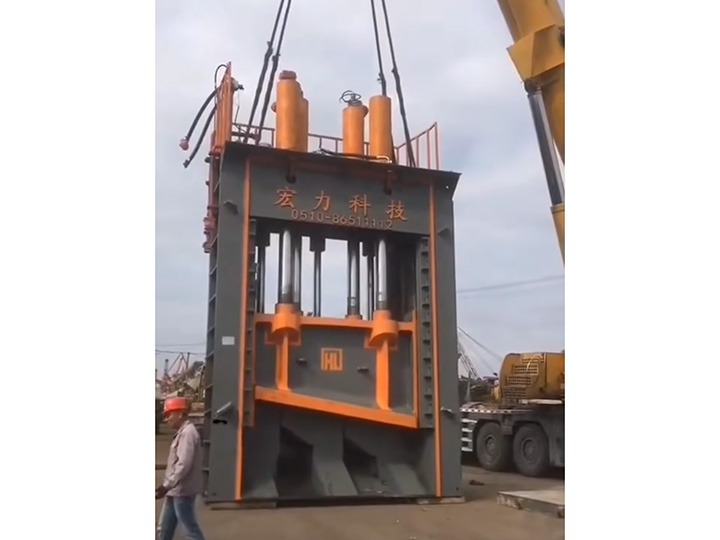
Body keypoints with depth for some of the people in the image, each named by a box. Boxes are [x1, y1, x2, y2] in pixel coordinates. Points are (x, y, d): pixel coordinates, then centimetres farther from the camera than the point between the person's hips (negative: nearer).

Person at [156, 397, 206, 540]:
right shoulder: (182, 432, 14)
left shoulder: (187, 433, -18)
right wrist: (167, 486, 20)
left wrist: (167, 486, -27)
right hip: (175, 491, 10)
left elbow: (184, 465, -26)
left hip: (182, 491, -10)